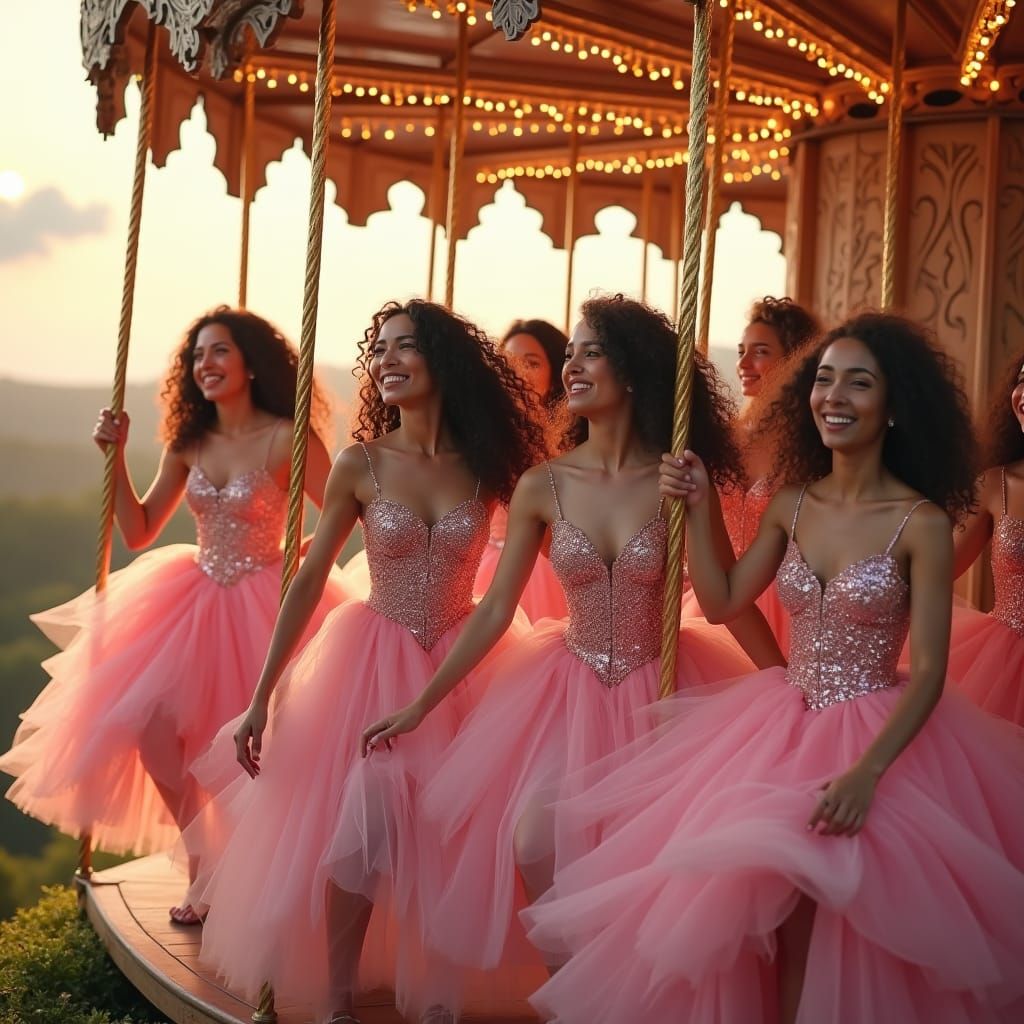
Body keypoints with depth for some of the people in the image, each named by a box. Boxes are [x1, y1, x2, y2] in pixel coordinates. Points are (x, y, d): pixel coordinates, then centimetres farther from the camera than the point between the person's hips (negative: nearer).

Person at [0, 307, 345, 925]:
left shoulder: (287, 439, -13)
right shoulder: (188, 444, 4)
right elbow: (138, 532, 6)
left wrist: (296, 560, -15)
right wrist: (117, 455, -1)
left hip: (258, 604, -6)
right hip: (193, 599, 6)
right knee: (151, 725, -4)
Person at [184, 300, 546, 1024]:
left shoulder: (484, 465, -4)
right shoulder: (360, 465, -6)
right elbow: (311, 579, -3)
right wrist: (261, 699, -4)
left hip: (459, 664, 1)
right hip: (374, 658, -1)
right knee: (365, 814, -13)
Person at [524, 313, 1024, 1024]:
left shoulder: (921, 524, -12)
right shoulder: (792, 507, 4)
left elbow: (928, 672, -15)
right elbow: (723, 603, 12)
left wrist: (867, 771, -27)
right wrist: (699, 508, 4)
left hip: (883, 736, -5)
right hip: (782, 725, 5)